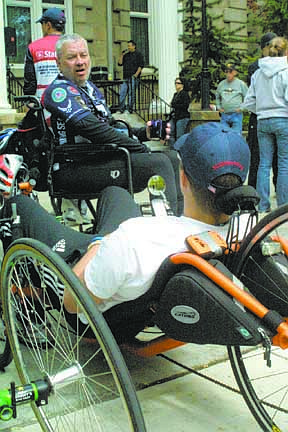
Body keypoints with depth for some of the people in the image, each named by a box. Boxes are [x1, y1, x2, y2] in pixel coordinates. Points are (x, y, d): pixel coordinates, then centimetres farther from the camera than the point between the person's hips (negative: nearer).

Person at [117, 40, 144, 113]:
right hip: (125, 77, 5)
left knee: (132, 93, -5)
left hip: (133, 77, -5)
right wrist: (121, 55, -1)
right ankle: (121, 109, 7)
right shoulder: (125, 53, 16)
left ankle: (130, 109, 1)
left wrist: (137, 73, -15)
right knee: (122, 93, 1)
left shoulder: (138, 54, 2)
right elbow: (120, 63, 12)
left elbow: (141, 65, -4)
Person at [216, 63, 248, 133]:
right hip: (224, 115, 4)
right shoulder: (221, 84, 10)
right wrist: (218, 107, 13)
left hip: (236, 115, -4)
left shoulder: (241, 83, 1)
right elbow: (217, 97, 25)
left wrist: (241, 108, -4)